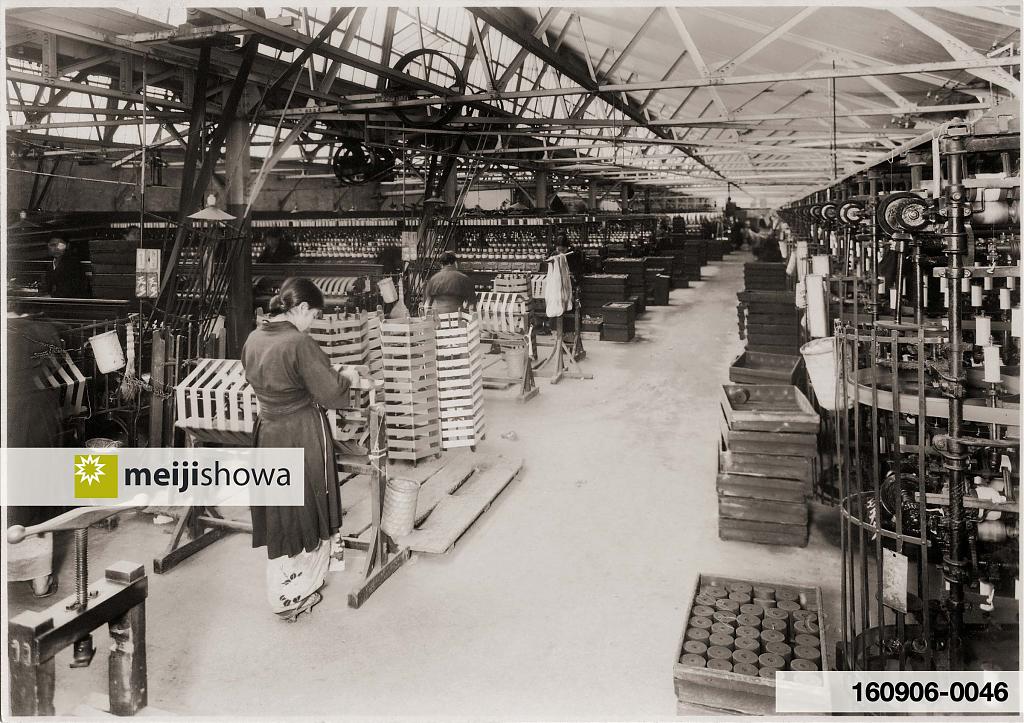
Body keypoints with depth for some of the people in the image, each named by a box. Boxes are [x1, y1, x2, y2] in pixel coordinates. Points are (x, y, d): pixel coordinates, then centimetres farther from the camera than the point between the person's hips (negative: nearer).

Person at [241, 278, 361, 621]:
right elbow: (331, 394, -20)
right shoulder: (299, 343, -23)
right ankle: (299, 594, 26)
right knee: (308, 511, 13)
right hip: (303, 437, -7)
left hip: (268, 434, 7)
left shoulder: (253, 339, 1)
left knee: (278, 517, 18)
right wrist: (347, 377, 1)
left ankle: (280, 593, 31)